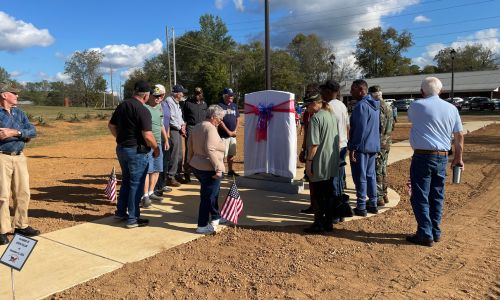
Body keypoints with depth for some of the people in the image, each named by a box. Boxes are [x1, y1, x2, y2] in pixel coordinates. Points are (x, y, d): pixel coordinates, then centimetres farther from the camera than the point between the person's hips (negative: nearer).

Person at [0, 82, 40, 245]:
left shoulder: (19, 113, 11)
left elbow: (33, 131, 1)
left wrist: (15, 132, -15)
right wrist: (22, 135, -14)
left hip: (20, 157, 5)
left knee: (23, 193, 9)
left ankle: (20, 225, 22)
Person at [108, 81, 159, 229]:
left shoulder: (122, 105, 6)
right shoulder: (143, 110, -19)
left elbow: (111, 125, 15)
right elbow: (147, 135, -24)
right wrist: (156, 148, -9)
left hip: (121, 148, 8)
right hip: (137, 151, -8)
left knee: (126, 181, 22)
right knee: (136, 185, 3)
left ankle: (120, 212, 32)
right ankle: (133, 219, 10)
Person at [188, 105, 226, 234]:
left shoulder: (197, 127, 11)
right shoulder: (211, 128, -17)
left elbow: (190, 145, 17)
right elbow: (210, 149, -27)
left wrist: (191, 161, 26)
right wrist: (218, 168, -26)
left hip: (196, 166, 10)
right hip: (209, 169, -10)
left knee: (213, 192, 23)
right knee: (208, 196, 0)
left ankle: (216, 217, 36)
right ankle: (202, 226, 7)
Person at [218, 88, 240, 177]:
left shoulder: (234, 106, 14)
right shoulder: (220, 105, -6)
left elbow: (237, 119, 14)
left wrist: (235, 131, 1)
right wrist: (228, 131, -13)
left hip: (233, 135, 6)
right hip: (223, 135, -6)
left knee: (231, 154, 13)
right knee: (222, 154, -9)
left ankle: (230, 170, 24)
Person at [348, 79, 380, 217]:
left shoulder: (361, 106, -17)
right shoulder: (374, 105, 13)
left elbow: (360, 129, -22)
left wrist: (352, 148, -18)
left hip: (361, 147, -9)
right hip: (373, 146, 9)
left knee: (360, 177, -1)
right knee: (370, 175, 16)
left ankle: (361, 207, 6)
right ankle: (372, 204, 24)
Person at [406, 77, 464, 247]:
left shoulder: (417, 106, -6)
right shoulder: (451, 108, 6)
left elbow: (410, 119, 17)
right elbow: (459, 136, 11)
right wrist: (458, 158, 21)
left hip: (423, 156, -5)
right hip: (442, 158, 5)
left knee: (420, 197, 1)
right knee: (437, 197, 14)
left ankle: (425, 235, 3)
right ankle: (435, 232, 21)